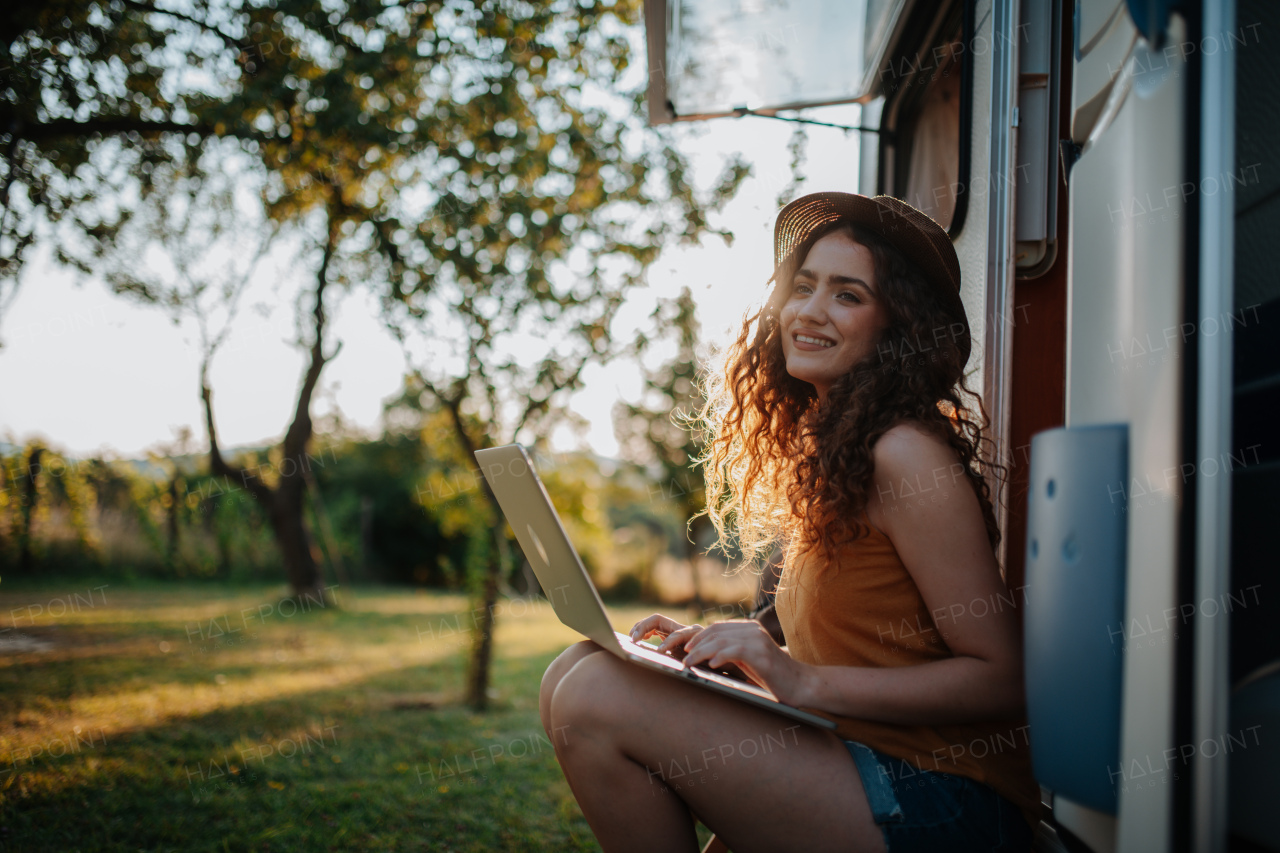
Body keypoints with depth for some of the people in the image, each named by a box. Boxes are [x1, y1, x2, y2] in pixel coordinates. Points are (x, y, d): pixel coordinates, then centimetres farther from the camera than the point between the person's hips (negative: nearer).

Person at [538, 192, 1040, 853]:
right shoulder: (825, 451, 14)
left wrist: (805, 682, -21)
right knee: (575, 673, 1)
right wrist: (711, 647, 6)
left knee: (598, 699, -19)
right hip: (854, 758, 9)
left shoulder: (904, 453, -13)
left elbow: (1003, 680, -15)